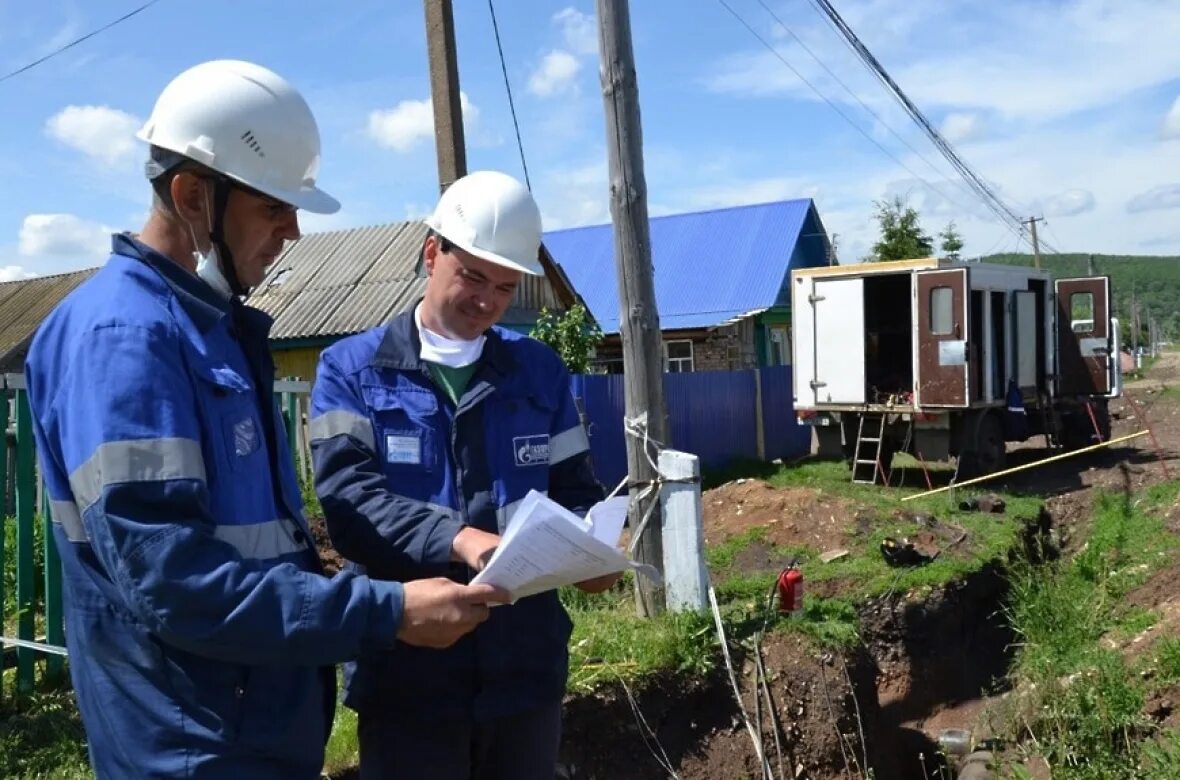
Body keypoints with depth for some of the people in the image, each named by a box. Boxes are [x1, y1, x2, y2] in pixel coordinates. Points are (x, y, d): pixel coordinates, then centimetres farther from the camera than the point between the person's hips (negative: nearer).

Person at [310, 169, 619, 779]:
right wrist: (458, 540, -29)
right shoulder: (350, 369, -1)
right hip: (406, 678, -3)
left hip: (528, 669, 3)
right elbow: (348, 501, -14)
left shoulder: (540, 370, 8)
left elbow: (575, 490, 8)